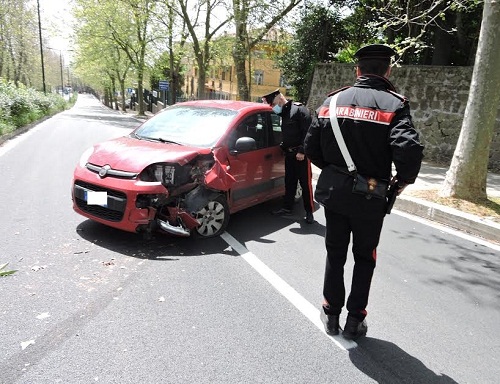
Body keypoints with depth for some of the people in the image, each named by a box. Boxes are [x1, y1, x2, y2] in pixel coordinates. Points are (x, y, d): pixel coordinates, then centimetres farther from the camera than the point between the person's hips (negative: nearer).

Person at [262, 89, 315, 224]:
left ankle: (309, 212, 5)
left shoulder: (299, 109, -11)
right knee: (289, 182, 14)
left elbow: (308, 131, -17)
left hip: (301, 154, -8)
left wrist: (302, 151, -19)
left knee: (305, 183, -2)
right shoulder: (284, 112, 14)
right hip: (289, 153, 8)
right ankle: (287, 208, 24)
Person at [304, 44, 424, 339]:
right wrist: (402, 181, -6)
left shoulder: (333, 101, 1)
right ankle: (355, 321, 24)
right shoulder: (393, 104, -11)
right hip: (370, 197, -3)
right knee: (364, 259, 16)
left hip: (334, 192, 3)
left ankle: (332, 315, 29)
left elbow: (311, 148, 1)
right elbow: (410, 149, -25)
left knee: (335, 254, 18)